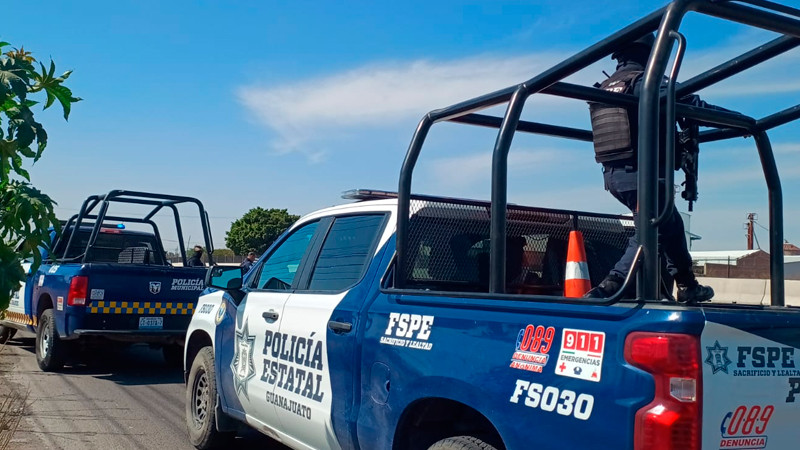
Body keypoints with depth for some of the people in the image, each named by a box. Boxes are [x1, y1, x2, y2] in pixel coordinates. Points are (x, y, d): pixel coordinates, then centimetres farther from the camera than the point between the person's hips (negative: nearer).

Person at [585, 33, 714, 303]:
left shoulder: (604, 88, 14)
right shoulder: (646, 81, -9)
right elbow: (692, 105, -10)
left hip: (613, 175, 9)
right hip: (642, 174, -9)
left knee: (670, 226, 20)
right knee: (648, 236, 2)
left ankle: (687, 287, 21)